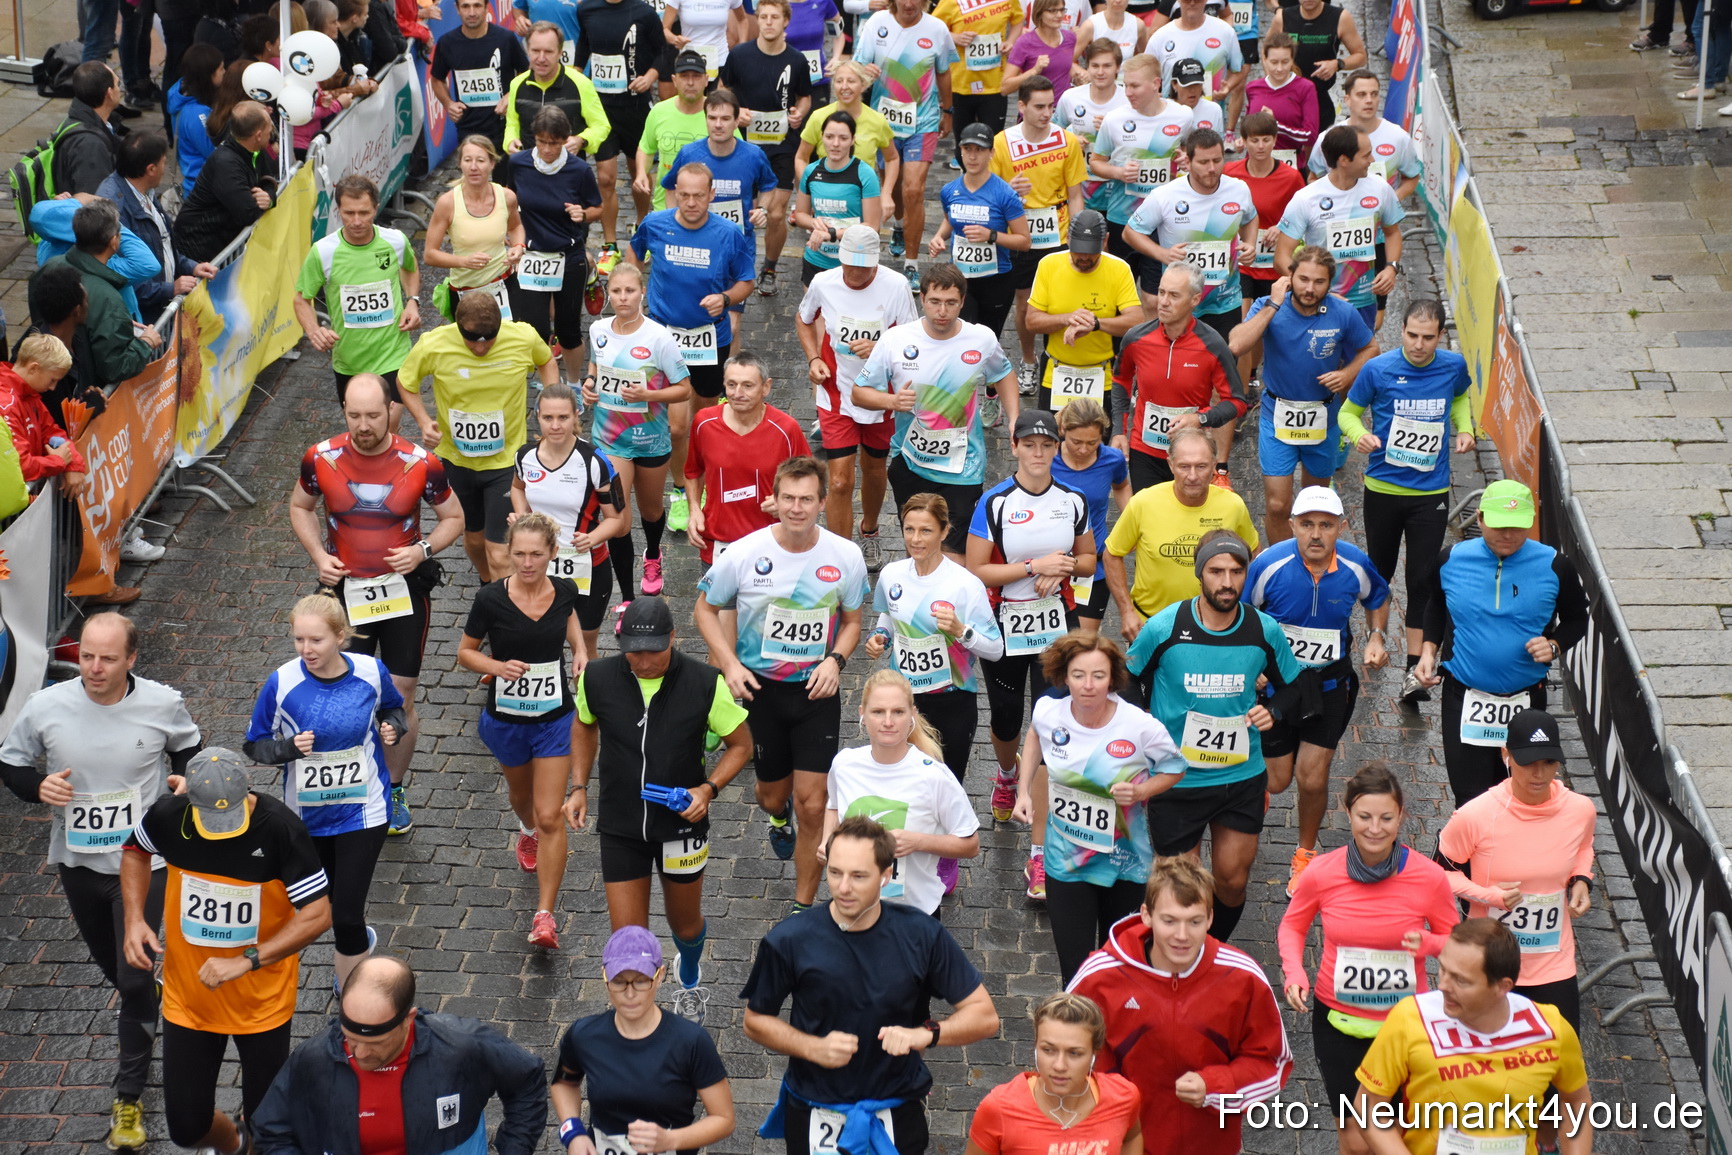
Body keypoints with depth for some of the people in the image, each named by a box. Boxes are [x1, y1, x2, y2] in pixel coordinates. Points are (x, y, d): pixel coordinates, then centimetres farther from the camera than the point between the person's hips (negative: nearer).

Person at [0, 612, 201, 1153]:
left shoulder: (163, 704, -14)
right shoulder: (46, 707, -14)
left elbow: (186, 747, 9)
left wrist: (184, 779, -11)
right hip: (77, 860, 3)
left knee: (134, 977, -5)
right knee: (109, 964, 23)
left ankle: (128, 1097, 8)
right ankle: (155, 1002, 58)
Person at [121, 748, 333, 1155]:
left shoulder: (279, 828, -24)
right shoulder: (169, 816, -16)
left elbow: (318, 915, -24)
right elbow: (135, 851, 8)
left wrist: (245, 961, -30)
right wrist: (135, 919, -7)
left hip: (263, 1001, -2)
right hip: (187, 998, 2)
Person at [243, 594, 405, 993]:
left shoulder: (371, 672, -13)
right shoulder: (282, 683, -17)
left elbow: (392, 707, 10)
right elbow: (254, 746, -5)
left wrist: (393, 727, -13)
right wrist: (289, 749, -25)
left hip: (363, 810, -2)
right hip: (307, 812, 2)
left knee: (345, 915, -8)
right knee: (323, 902, 23)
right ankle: (358, 944, 56)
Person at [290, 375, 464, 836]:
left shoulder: (420, 464, -12)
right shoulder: (321, 459, -8)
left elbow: (453, 517, 2)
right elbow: (300, 507, 11)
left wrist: (422, 550, -16)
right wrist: (319, 555, -5)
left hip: (404, 588, -1)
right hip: (345, 588, 1)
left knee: (400, 700, 5)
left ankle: (394, 791, 26)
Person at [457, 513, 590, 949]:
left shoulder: (564, 591, -11)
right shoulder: (491, 598, -19)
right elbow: (465, 652, -6)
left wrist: (580, 648, -2)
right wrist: (498, 666, -25)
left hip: (555, 719, 0)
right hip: (505, 718, 0)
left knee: (550, 817, -7)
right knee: (522, 793, 27)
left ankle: (545, 915, -1)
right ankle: (527, 831, 65)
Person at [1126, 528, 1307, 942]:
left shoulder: (1264, 630, -7)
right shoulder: (1164, 628, -13)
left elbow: (1297, 684, 10)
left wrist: (1274, 710, -10)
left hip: (1242, 776, 2)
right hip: (1176, 780, -2)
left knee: (1232, 883, 9)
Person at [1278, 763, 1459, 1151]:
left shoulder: (1429, 877, -15)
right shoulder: (1321, 873, -13)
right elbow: (1292, 926, 5)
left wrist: (1428, 943, -23)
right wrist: (1294, 970, -13)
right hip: (1338, 1020, 1)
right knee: (1355, 1141, 9)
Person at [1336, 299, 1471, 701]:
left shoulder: (1453, 366, -5)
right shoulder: (1378, 369, -12)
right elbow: (1349, 411, 0)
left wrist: (1464, 428, 0)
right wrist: (1360, 434, -21)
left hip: (1431, 492, 0)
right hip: (1383, 488, 0)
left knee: (1422, 580, -3)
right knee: (1379, 572, 16)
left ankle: (1414, 669, 0)